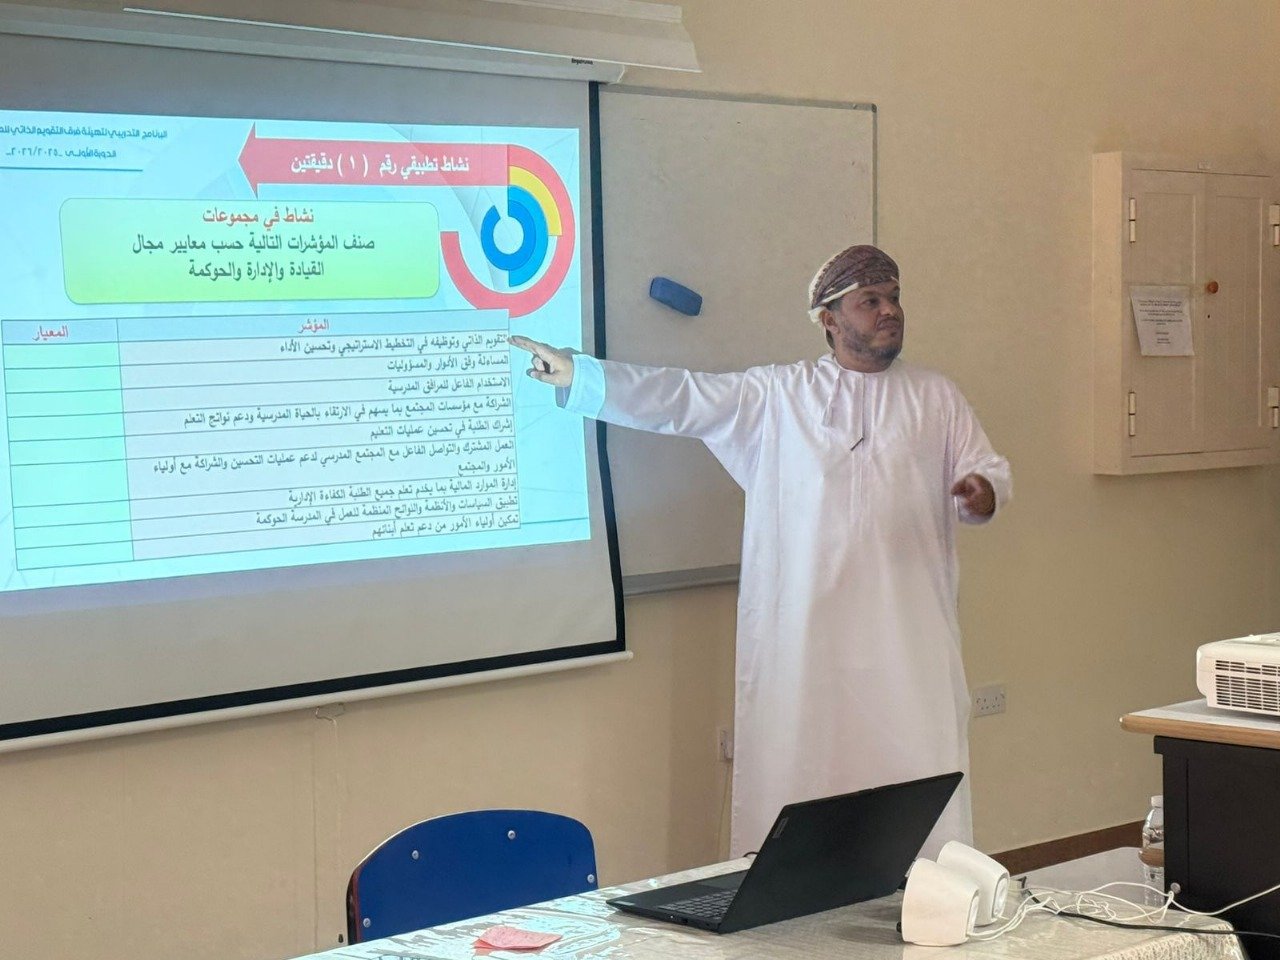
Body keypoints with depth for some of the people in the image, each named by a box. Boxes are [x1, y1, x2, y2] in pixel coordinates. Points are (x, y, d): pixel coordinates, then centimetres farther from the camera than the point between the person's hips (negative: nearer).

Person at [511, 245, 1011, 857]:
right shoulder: (775, 395, 8)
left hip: (908, 640, 1)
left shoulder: (936, 398, 13)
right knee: (799, 777, -1)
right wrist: (577, 374, -1)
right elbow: (679, 399, 5)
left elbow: (989, 468, 12)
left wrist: (985, 490, -12)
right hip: (803, 639, -1)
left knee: (921, 790, -2)